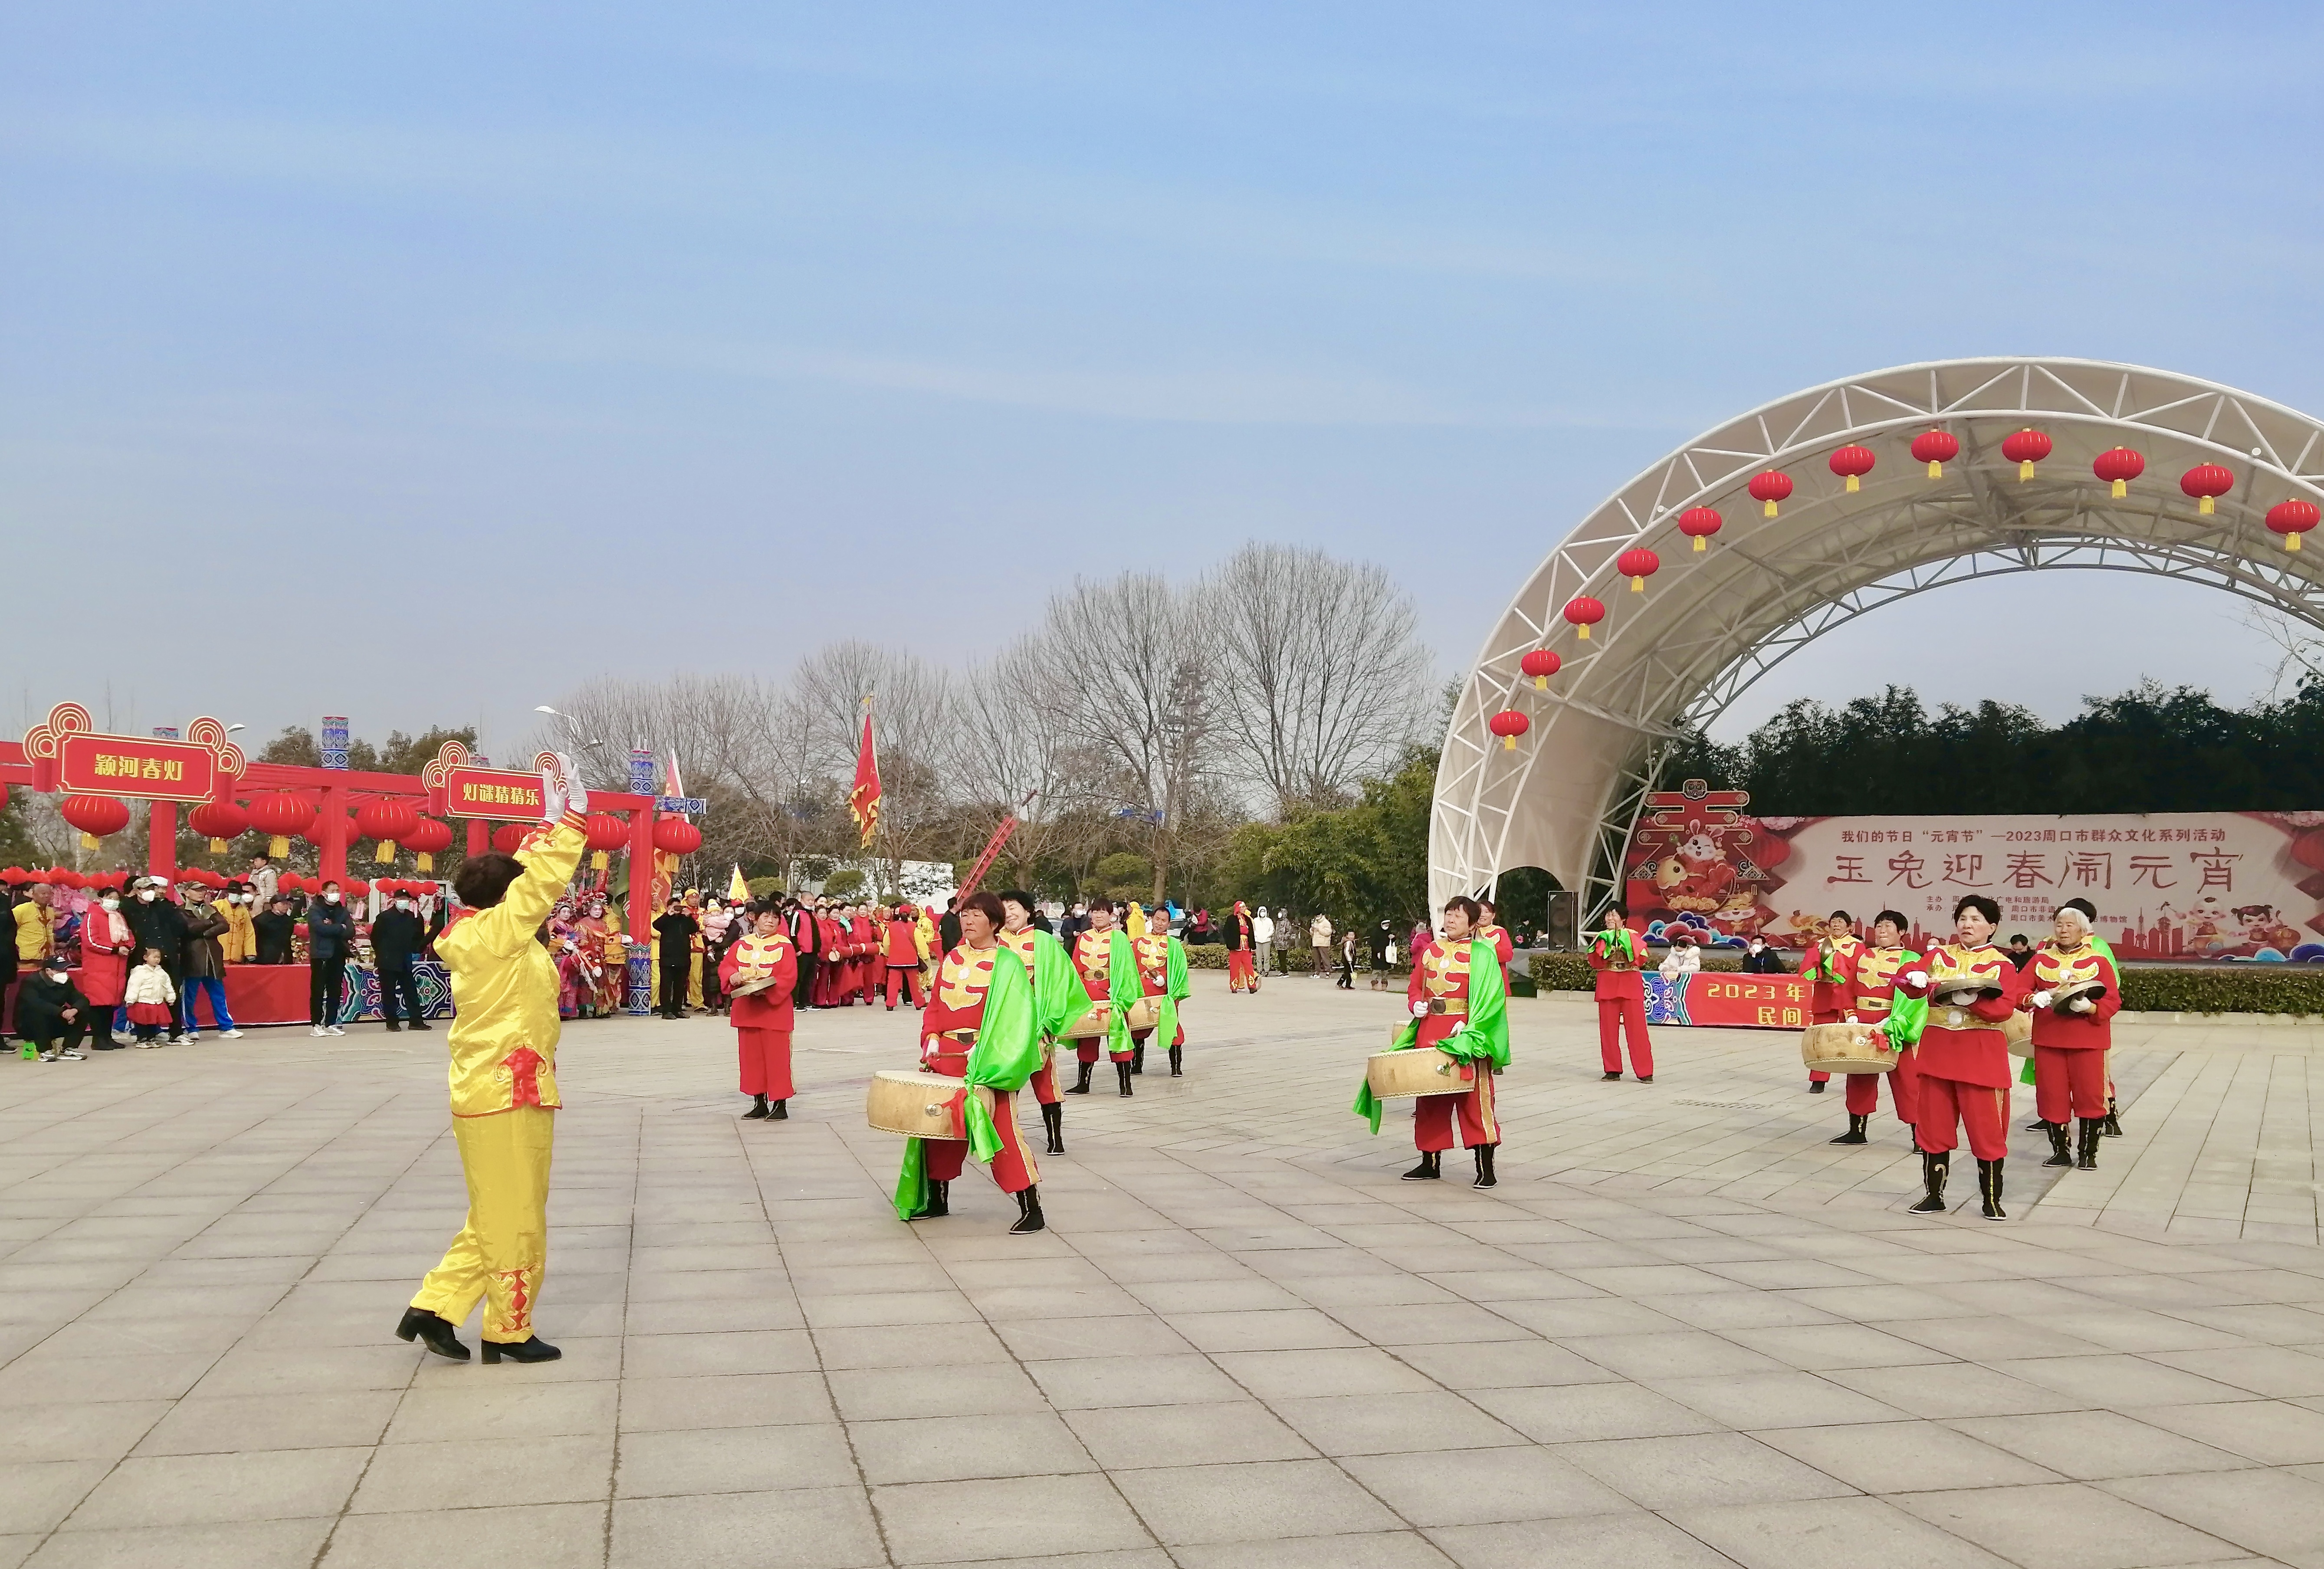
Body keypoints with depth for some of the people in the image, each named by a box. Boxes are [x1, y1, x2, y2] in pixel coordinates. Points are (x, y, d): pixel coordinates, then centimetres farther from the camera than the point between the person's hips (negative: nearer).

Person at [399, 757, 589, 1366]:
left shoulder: (475, 936, 9)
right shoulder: (498, 932, -15)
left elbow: (523, 875, 18)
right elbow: (543, 880, -17)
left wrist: (549, 825, 18)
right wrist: (570, 818, -10)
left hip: (483, 1093, 9)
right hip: (508, 1096, -9)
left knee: (496, 1218, 18)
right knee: (516, 1221, 1)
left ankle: (434, 1309, 18)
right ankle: (510, 1331, 11)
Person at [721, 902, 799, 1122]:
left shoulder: (784, 946, -5)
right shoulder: (741, 944, 9)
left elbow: (789, 978, -12)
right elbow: (725, 966, 10)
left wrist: (766, 990, -26)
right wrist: (733, 975, -13)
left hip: (775, 1009, -5)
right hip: (746, 1010, 5)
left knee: (777, 1057, -3)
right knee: (751, 1056, 10)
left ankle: (780, 1105, 5)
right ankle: (759, 1103, 20)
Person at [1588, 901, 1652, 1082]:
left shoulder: (1633, 936, 4)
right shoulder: (1601, 938, 11)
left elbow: (1639, 959, -10)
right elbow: (1595, 963, 0)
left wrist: (1625, 940, -18)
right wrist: (1602, 945, -13)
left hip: (1631, 985, -3)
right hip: (1607, 985, 3)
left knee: (1637, 1028, -6)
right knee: (1608, 1029, 2)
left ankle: (1645, 1072, -3)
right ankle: (1613, 1070, 10)